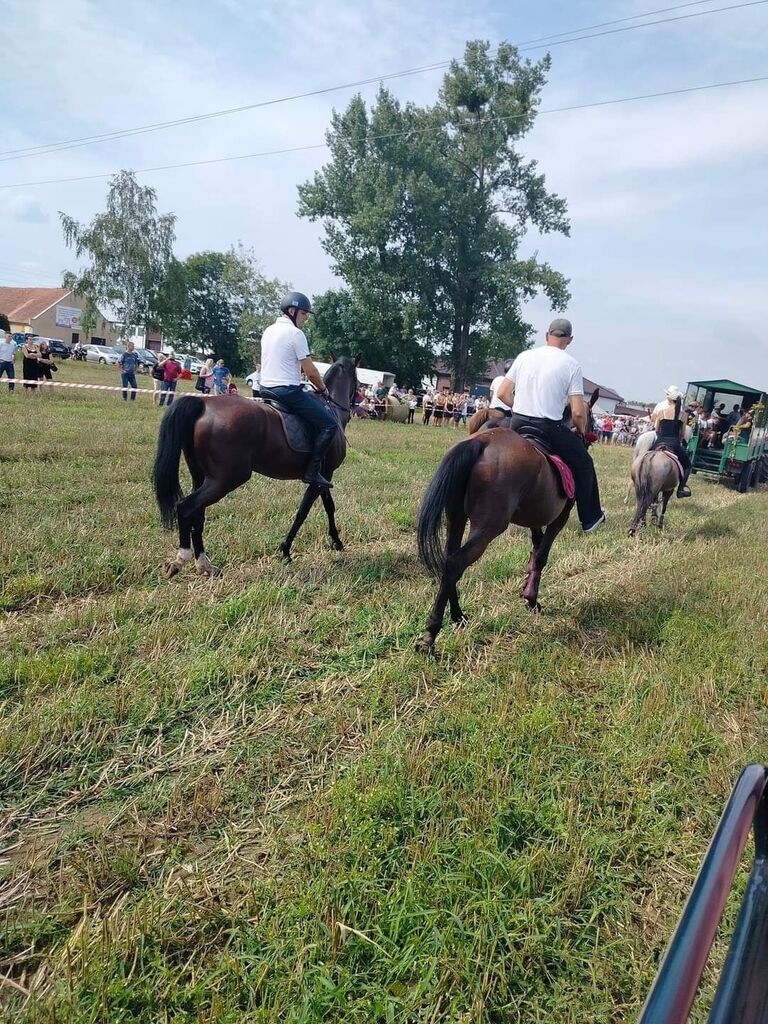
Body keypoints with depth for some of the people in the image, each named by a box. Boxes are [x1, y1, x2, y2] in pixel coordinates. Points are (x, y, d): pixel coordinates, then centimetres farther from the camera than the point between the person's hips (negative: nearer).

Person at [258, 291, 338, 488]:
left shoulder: (268, 331, 15)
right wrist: (323, 389, 6)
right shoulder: (295, 333, -10)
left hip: (266, 389, 10)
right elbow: (310, 371, -10)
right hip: (288, 391, -10)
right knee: (329, 424, -6)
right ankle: (312, 471, -10)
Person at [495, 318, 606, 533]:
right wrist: (582, 431, 11)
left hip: (517, 424, 3)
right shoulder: (571, 364, -4)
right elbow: (578, 412, -9)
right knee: (583, 464, 18)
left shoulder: (524, 356, 6)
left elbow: (502, 393, 6)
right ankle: (590, 519, 27)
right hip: (549, 428, -3)